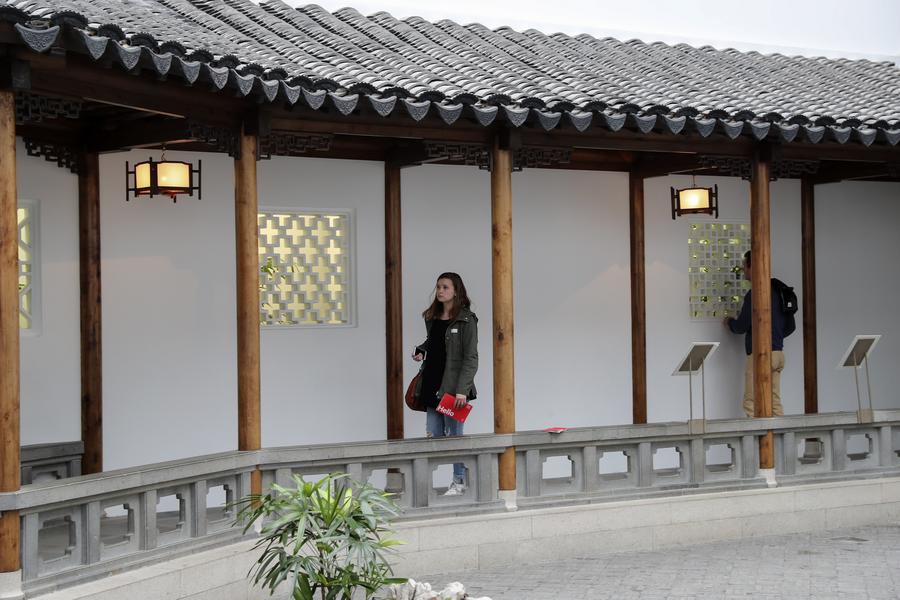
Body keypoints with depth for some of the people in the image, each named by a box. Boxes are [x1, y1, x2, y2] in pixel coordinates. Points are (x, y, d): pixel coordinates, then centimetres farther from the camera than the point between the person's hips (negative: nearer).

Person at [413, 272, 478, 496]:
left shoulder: (466, 320, -8)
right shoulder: (432, 318, 12)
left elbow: (471, 358, -12)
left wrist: (462, 390, -18)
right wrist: (421, 350, 7)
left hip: (453, 386, -6)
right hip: (432, 384, 6)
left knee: (455, 435, 1)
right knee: (433, 435, 6)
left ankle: (459, 481, 12)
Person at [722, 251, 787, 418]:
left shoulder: (754, 294, -14)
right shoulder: (776, 290, 13)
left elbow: (741, 326, -11)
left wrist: (729, 322, 9)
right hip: (778, 352, 9)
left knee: (751, 404, -5)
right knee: (775, 402, 9)